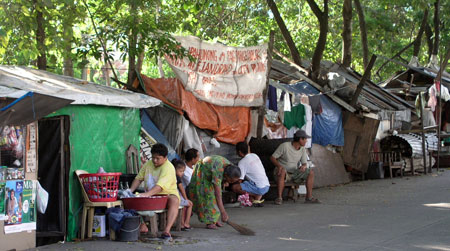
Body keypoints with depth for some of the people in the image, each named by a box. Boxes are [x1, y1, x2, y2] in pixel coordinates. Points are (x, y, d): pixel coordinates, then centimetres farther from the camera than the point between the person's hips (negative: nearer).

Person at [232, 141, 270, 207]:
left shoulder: (242, 162, -9)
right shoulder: (255, 156, 12)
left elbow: (240, 180, -9)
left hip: (259, 188, -8)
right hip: (267, 186, 8)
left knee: (234, 187, -13)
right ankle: (258, 198, 7)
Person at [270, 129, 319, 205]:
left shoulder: (302, 149, 2)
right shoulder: (285, 146, -15)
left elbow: (305, 163, 5)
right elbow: (272, 157, -13)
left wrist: (304, 166, -21)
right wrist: (279, 166, -32)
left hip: (294, 173, 5)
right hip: (283, 171, -5)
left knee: (311, 172, -15)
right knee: (282, 172, -41)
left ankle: (309, 197, -13)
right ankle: (279, 198, -33)